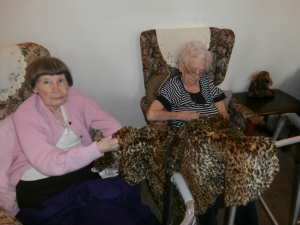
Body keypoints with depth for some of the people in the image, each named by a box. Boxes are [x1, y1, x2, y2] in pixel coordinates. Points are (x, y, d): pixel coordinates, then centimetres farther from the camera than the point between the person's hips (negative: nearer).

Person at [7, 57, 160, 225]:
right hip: (40, 184, -3)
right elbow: (49, 163, -24)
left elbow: (105, 120, 0)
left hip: (81, 169, 4)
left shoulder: (73, 97, -1)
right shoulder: (25, 115, -14)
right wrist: (97, 149, -32)